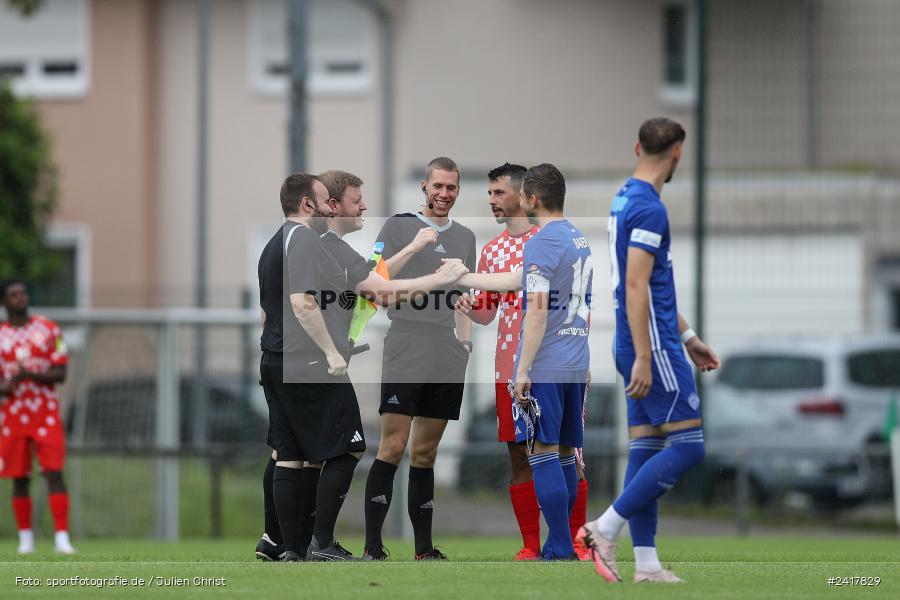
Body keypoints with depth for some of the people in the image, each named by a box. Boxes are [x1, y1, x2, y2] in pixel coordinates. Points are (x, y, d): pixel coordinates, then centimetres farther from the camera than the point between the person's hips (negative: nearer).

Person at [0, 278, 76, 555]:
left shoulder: (48, 329, 4)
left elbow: (60, 373, -1)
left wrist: (32, 375, -19)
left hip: (46, 413, -1)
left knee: (54, 473, -11)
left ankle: (62, 538, -14)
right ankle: (26, 538, 11)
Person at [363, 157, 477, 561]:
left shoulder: (465, 237, 16)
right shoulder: (399, 226, 1)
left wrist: (465, 343, 15)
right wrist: (413, 247, -18)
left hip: (448, 362, 5)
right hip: (405, 356, -5)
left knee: (426, 453, 8)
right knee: (393, 448, -9)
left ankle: (424, 549, 9)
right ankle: (372, 547, -7)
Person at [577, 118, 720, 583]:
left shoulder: (625, 199, 15)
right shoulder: (649, 208, -16)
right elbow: (636, 286, -21)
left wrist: (688, 338, 28)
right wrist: (643, 359, -22)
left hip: (642, 348, 10)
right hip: (653, 346, -10)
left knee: (646, 447, 8)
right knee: (687, 446, -7)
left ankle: (646, 563, 7)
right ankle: (605, 529, -8)